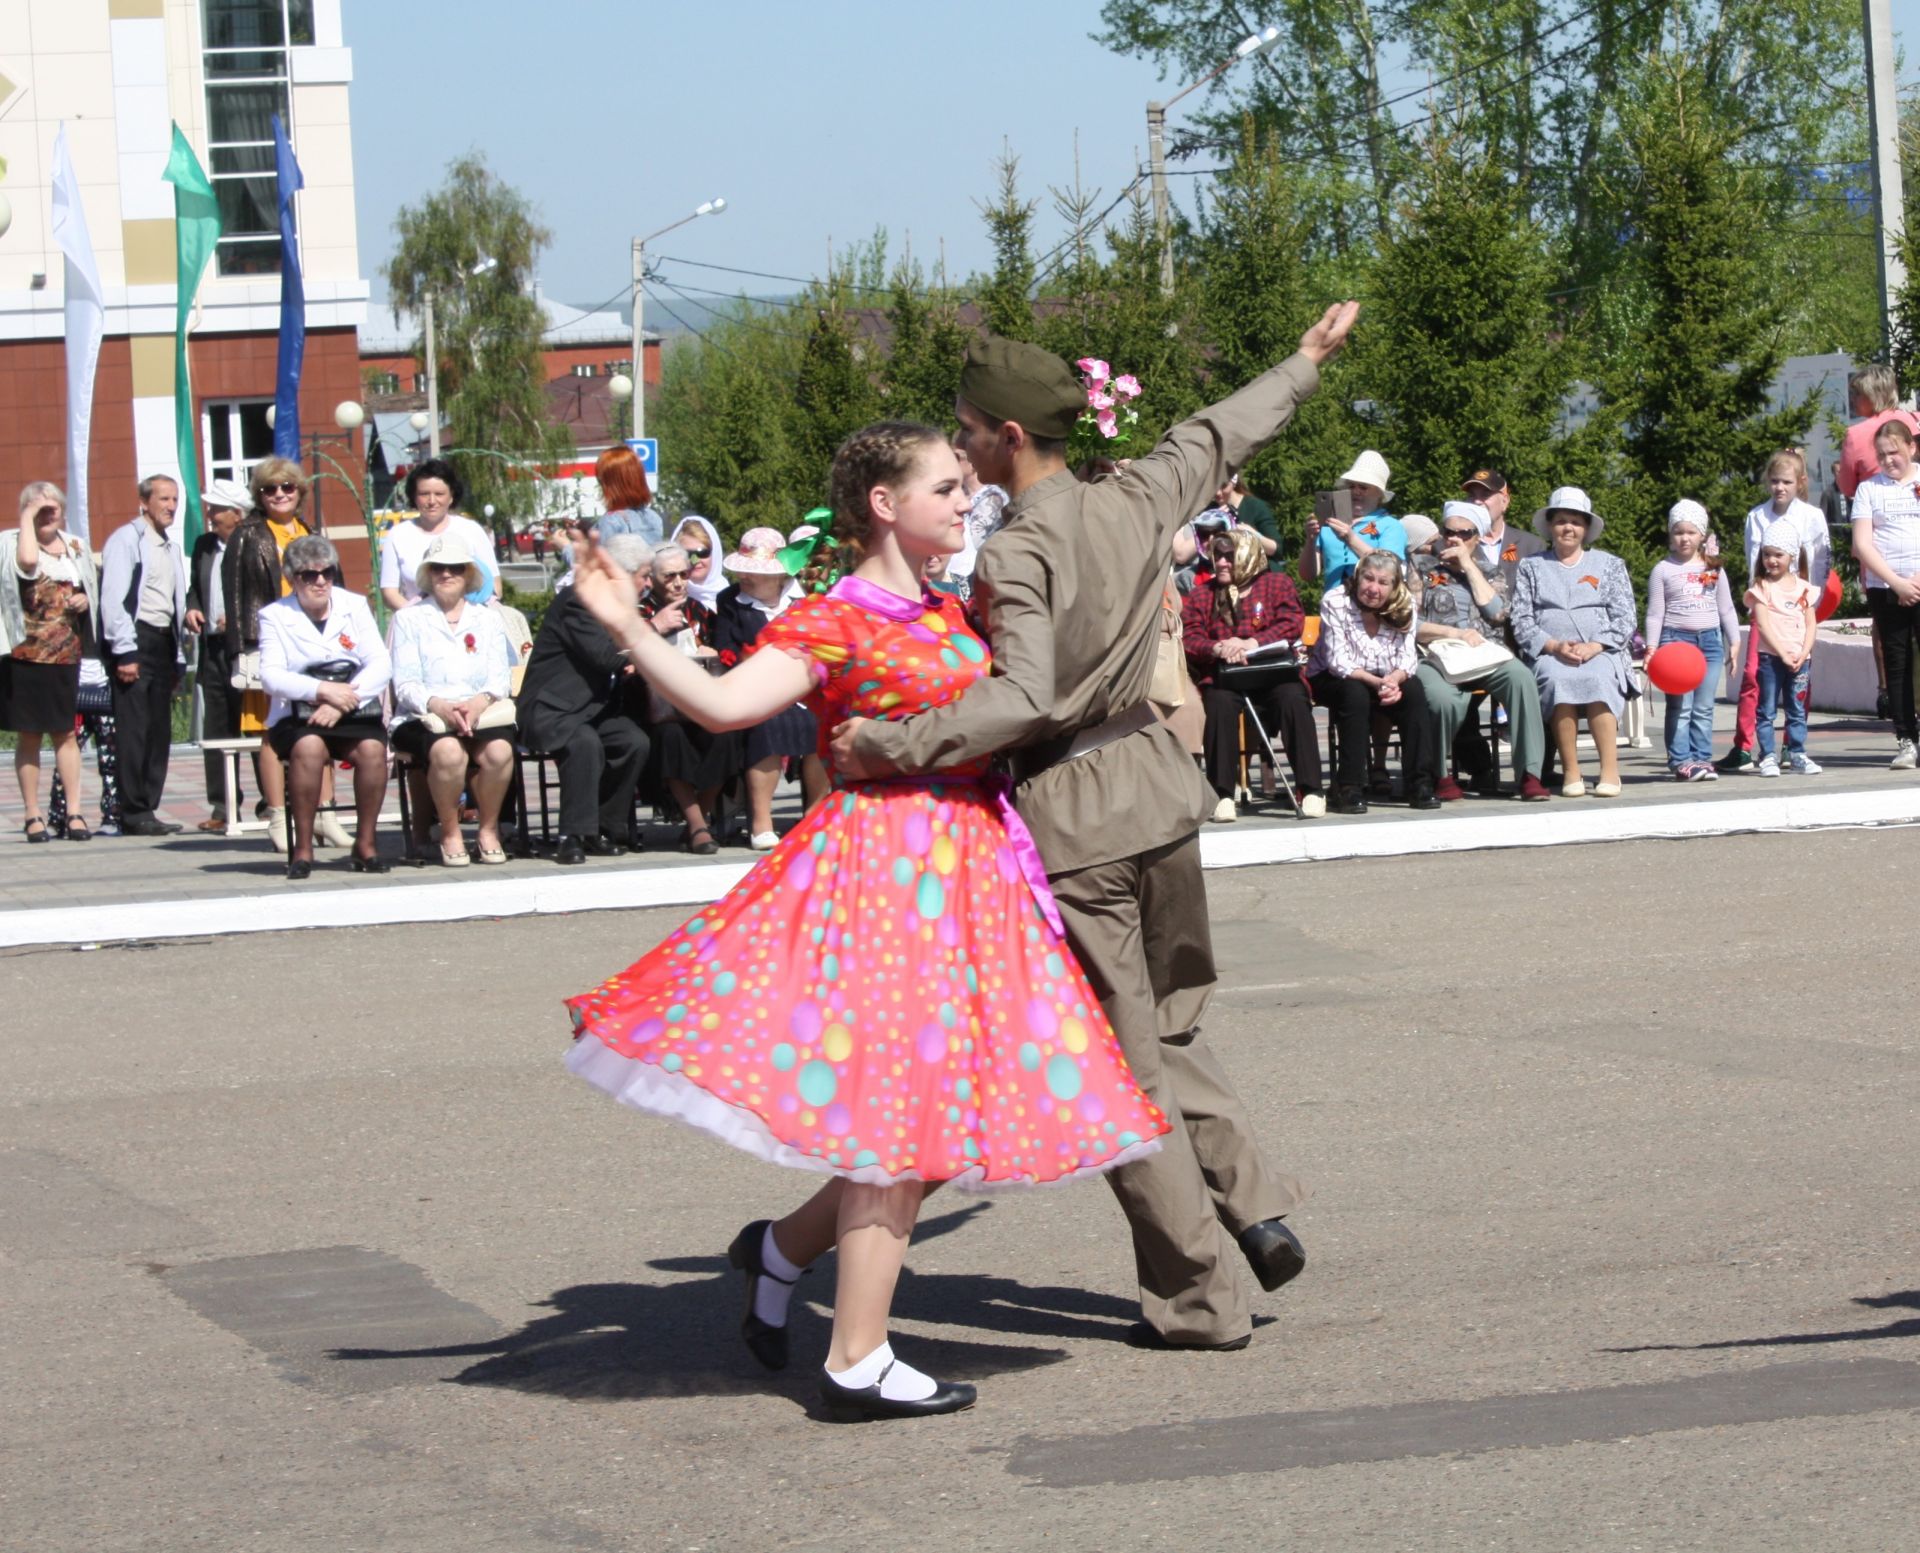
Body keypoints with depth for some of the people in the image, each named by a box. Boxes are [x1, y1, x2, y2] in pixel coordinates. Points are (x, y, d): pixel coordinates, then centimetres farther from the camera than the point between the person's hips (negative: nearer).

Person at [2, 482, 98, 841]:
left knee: (65, 732, 3)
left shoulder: (75, 547, 13)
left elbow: (90, 591, 25)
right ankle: (33, 815, 4)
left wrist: (85, 600, 2)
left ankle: (74, 813, 2)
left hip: (66, 653, 3)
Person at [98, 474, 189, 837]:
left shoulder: (172, 547, 21)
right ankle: (134, 813, -8)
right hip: (135, 641, -8)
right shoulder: (126, 540, -5)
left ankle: (147, 809, 11)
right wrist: (125, 653, -18)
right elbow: (113, 598, -12)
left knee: (159, 731, 6)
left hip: (163, 642, 8)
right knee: (134, 731, -9)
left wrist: (178, 658, 19)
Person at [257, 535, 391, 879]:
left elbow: (381, 666, -1)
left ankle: (366, 844, -16)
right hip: (297, 717, -2)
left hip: (353, 714, 2)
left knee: (372, 748, -30)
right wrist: (322, 690, -22)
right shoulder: (275, 616, 6)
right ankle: (302, 848, -25)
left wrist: (341, 702, -16)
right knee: (309, 747, -35)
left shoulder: (356, 608, 11)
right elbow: (271, 676, -8)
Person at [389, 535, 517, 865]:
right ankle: (450, 834, -17)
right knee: (448, 751, -37)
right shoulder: (409, 619, 11)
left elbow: (501, 679, 7)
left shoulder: (486, 619, 19)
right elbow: (405, 684, -1)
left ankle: (489, 829, -12)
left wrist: (479, 702, -16)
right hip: (425, 718, -2)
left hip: (484, 713, 2)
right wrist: (439, 706, -20)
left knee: (499, 750, -33)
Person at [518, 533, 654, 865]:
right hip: (551, 710, -8)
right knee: (585, 743, -36)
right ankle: (573, 836, -28)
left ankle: (606, 829, -7)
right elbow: (605, 656, -25)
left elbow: (619, 662, 24)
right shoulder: (576, 601, -15)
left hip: (592, 708, 8)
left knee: (635, 742, -18)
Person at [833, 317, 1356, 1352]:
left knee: (1123, 1065, 2)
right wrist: (1306, 362, 37)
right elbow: (1219, 435, 20)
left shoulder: (1017, 554, -19)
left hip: (1072, 815, -7)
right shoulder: (1135, 504, 2)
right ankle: (1256, 1206, 12)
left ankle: (1199, 1297, 6)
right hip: (1157, 784, 7)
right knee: (1165, 1028, 24)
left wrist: (886, 745, -29)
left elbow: (1022, 701, -30)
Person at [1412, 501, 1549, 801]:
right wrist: (1456, 634, -9)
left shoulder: (1491, 573, 23)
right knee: (1443, 698, -38)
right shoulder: (1422, 568, 16)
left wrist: (1468, 565, 4)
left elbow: (1498, 612, 1)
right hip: (1437, 657, -2)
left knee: (1521, 676, -33)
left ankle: (1529, 774, -32)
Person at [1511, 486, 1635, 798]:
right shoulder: (1531, 567, 21)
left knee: (1597, 679, -36)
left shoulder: (1609, 565, 21)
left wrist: (1594, 647, -9)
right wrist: (1554, 646, -9)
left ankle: (1610, 770, -38)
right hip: (1549, 654, 0)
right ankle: (1570, 772, -34)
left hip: (1600, 652, 0)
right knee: (1558, 679, -36)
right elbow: (1521, 621, 10)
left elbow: (1624, 619, 10)